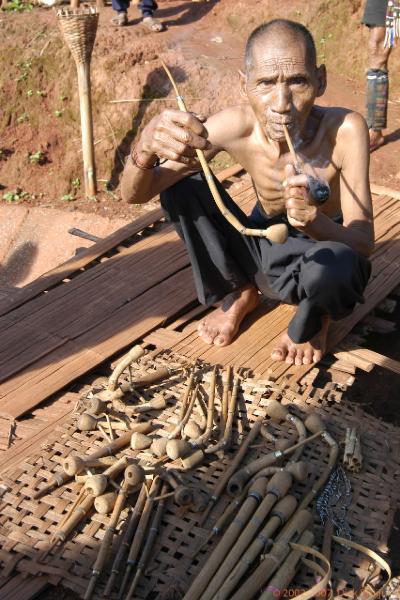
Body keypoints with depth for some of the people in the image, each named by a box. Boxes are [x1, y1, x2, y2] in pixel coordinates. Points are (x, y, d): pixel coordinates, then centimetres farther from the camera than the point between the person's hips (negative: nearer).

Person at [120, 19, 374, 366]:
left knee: (337, 264, -39)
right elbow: (134, 194, -20)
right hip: (261, 250, 3)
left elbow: (364, 243, -28)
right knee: (179, 182, -17)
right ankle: (239, 294, 5)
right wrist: (147, 147, -44)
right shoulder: (236, 125, -21)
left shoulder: (345, 129, -27)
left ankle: (314, 318, 1)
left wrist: (317, 223, -51)